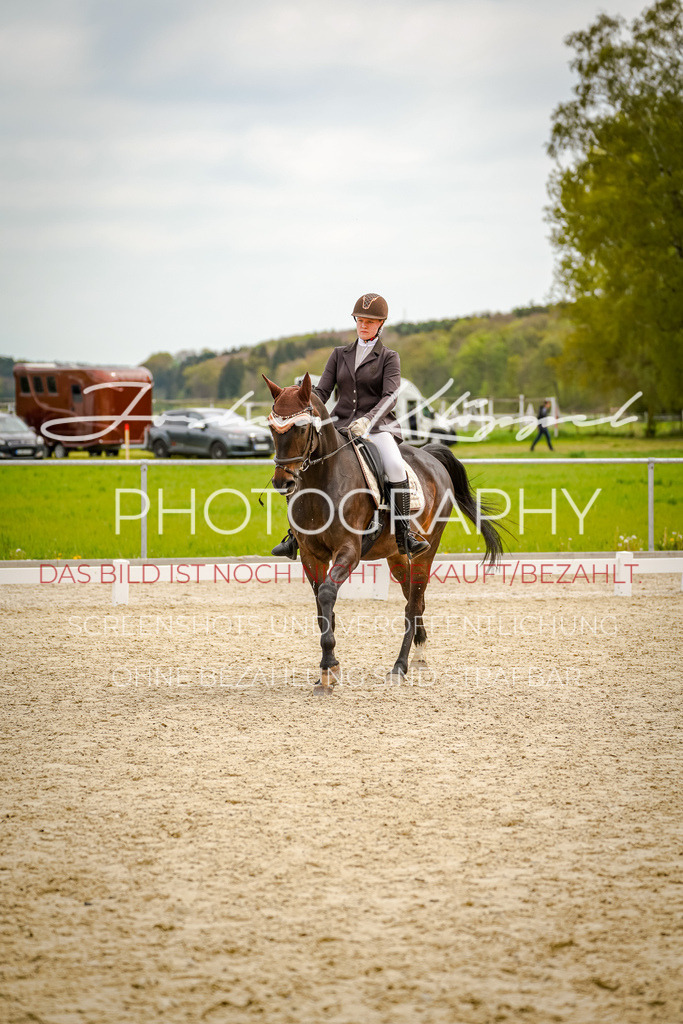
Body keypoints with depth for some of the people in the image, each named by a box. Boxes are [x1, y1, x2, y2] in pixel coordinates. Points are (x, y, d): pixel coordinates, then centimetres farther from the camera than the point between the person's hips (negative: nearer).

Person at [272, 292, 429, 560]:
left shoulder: (389, 358, 3)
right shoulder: (340, 355, 15)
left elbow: (390, 396, -11)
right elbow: (322, 391, 9)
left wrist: (367, 420, -30)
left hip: (377, 427, -3)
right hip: (340, 425, 3)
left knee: (395, 466, -33)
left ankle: (404, 535, -28)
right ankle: (295, 535, -5)